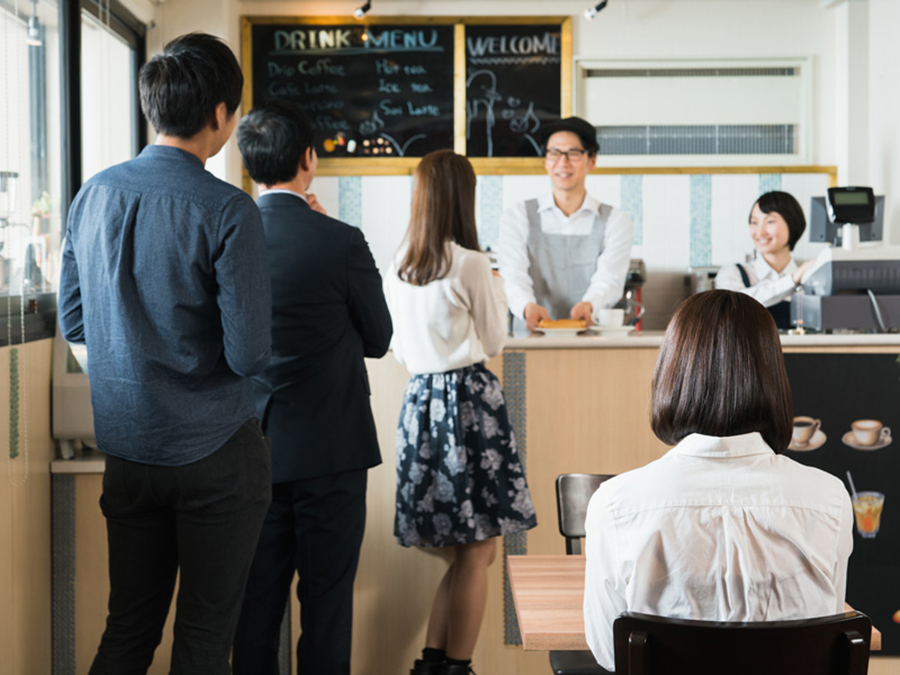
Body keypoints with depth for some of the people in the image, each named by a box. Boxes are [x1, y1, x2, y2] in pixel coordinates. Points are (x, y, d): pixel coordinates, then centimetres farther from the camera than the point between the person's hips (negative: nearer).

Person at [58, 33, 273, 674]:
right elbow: (248, 354, -17)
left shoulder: (95, 194, 2)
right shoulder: (227, 211, -16)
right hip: (213, 452, -5)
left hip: (126, 447, 5)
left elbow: (74, 322, 11)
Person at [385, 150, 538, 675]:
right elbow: (494, 341, 1)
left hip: (420, 399, 7)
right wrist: (497, 289, 15)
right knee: (478, 550, 2)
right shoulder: (471, 264, -11)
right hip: (469, 398, -7)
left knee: (466, 549, 15)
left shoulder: (399, 265, 7)